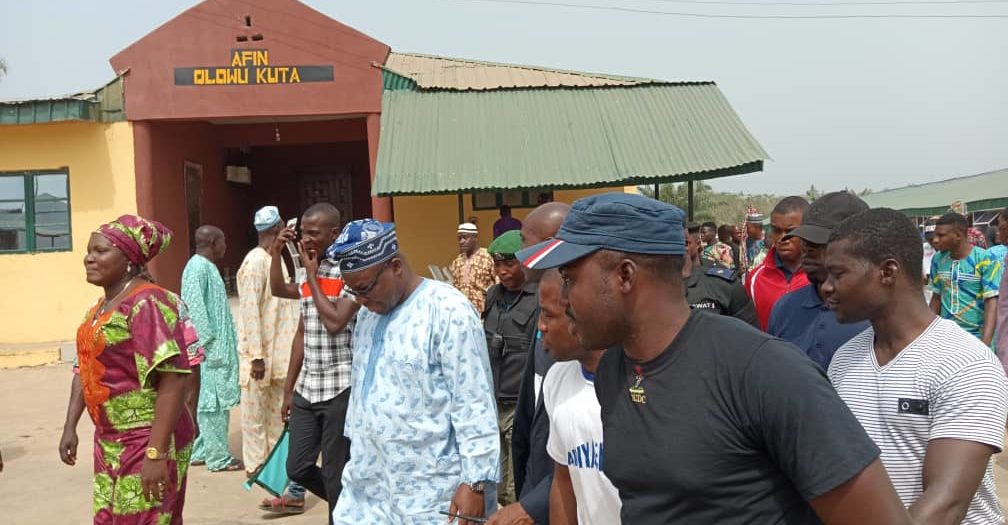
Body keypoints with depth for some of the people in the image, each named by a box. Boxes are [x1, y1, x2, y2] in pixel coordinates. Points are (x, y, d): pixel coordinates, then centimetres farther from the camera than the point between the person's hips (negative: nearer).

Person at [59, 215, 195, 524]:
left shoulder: (147, 303, -17)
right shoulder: (99, 307, 12)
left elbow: (173, 380, -24)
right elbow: (84, 370, 21)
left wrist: (156, 452, -27)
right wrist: (70, 427, 15)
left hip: (147, 443, -9)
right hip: (109, 442, 9)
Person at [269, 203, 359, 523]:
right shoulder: (309, 272, 11)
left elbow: (335, 323, -22)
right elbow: (302, 334, 14)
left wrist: (312, 277, -11)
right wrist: (289, 389, 14)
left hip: (340, 388, -7)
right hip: (306, 389, 7)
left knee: (336, 474, 1)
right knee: (297, 468, 12)